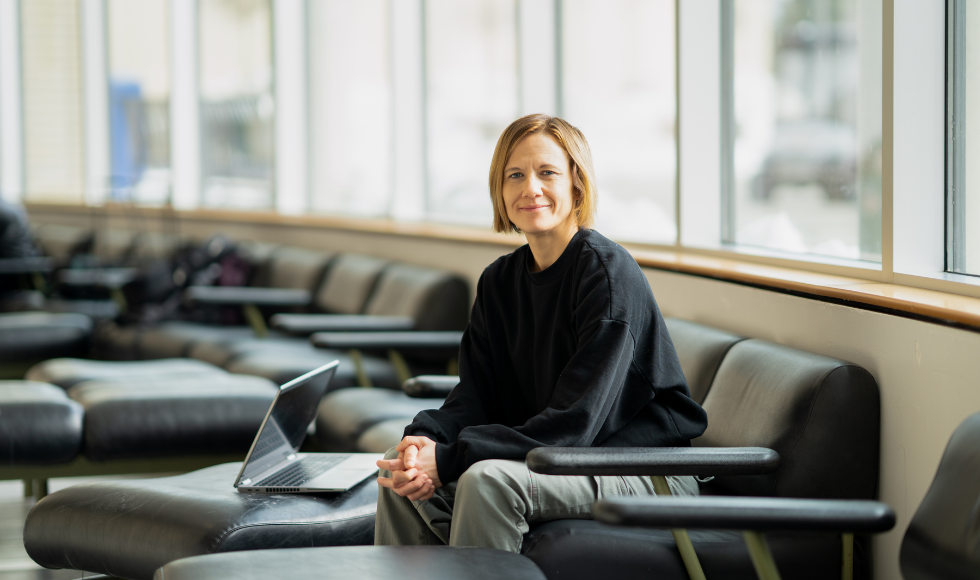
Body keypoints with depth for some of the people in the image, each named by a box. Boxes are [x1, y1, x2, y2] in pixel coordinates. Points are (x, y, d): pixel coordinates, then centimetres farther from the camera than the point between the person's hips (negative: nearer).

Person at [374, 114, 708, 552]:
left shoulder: (608, 273, -17)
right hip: (556, 459, 8)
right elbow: (475, 396, 2)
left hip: (648, 471, -7)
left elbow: (575, 423, -23)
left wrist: (448, 459, -27)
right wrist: (426, 437, -21)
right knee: (400, 466, -4)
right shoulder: (499, 281, 7)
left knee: (488, 478, -30)